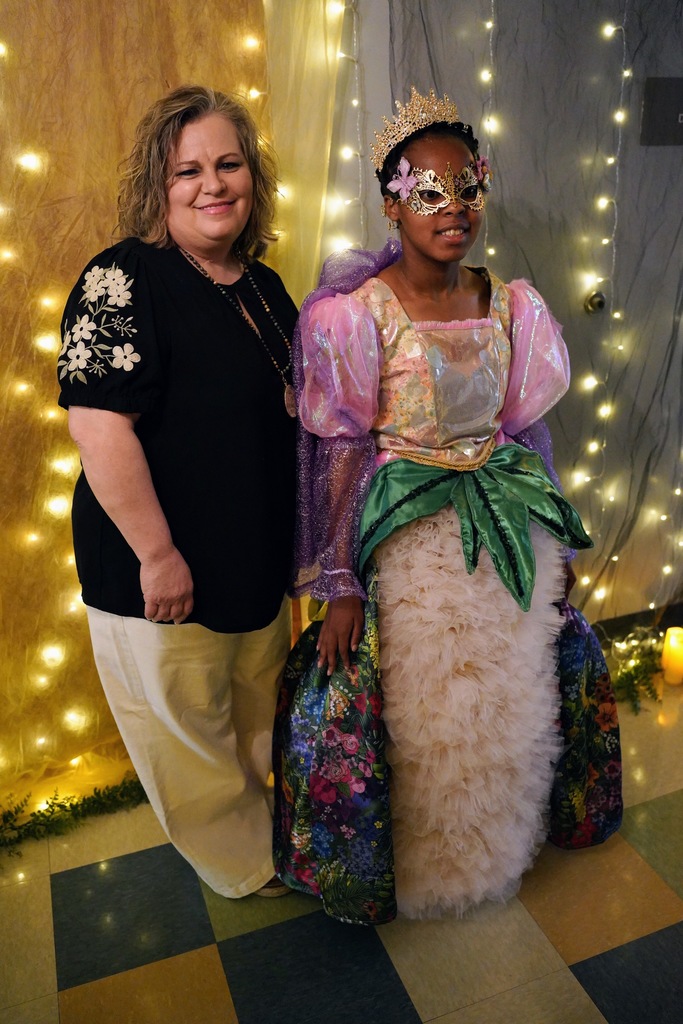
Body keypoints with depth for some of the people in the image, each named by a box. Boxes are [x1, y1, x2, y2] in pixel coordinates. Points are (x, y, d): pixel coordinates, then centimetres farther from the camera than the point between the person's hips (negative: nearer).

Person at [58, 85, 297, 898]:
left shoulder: (263, 286, 8)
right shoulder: (123, 280, -17)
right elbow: (98, 425, -24)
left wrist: (298, 537, 17)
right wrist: (158, 553, -22)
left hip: (259, 557, 8)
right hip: (163, 570, -7)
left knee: (258, 705, 24)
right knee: (186, 723, 12)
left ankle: (268, 826, 50)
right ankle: (243, 864, 37)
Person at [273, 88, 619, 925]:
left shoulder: (512, 305, 0)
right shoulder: (356, 313, -14)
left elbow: (525, 430, 8)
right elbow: (340, 455, -12)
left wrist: (550, 536, 12)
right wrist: (339, 586, -12)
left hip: (509, 524, 5)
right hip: (411, 535, -4)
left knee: (511, 705, 18)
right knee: (425, 716, 8)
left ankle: (498, 848, 48)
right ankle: (422, 867, 40)